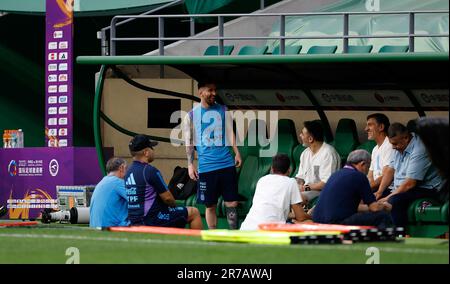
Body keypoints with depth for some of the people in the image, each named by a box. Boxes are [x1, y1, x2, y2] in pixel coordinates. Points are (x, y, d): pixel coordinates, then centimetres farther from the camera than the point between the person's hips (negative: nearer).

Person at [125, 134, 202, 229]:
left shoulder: (129, 172, 9)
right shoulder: (150, 171, -18)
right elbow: (167, 197, -14)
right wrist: (174, 205, 8)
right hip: (153, 219, -9)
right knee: (194, 213, 4)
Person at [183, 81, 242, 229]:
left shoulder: (223, 110, 8)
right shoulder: (192, 115, 1)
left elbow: (230, 133, 13)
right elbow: (189, 142, 3)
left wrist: (237, 152, 2)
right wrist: (190, 164, -4)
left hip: (227, 163, 2)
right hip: (206, 166, -2)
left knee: (231, 203, 0)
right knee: (210, 205, 3)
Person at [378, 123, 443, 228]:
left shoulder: (419, 151, -22)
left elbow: (410, 184, -25)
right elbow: (391, 170, 13)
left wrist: (387, 199, -22)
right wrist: (379, 192, 0)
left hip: (425, 190, -9)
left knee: (395, 201, -34)